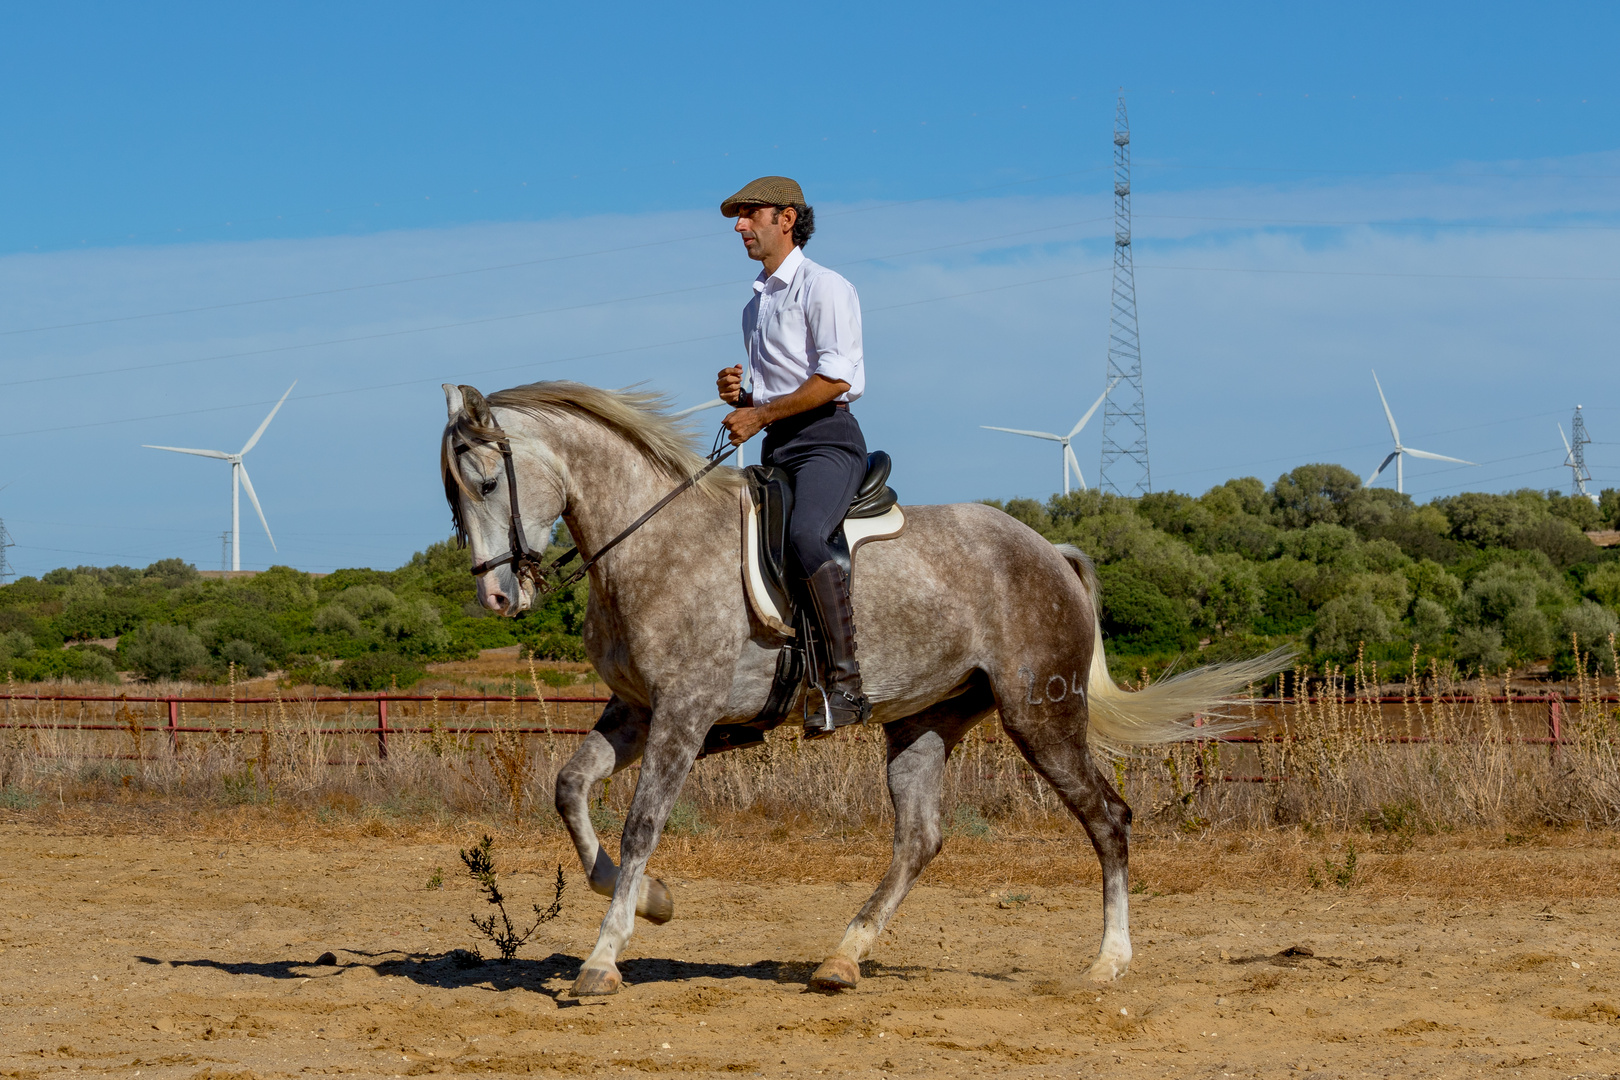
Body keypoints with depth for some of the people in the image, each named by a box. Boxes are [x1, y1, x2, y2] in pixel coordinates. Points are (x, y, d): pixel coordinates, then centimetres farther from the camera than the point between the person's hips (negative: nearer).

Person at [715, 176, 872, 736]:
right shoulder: (756, 304, 24)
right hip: (776, 450, 10)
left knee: (804, 535, -33)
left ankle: (845, 684, -36)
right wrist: (737, 394, 9)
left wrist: (759, 415, -13)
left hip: (827, 440, -10)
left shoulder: (824, 287, -2)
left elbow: (835, 377, -15)